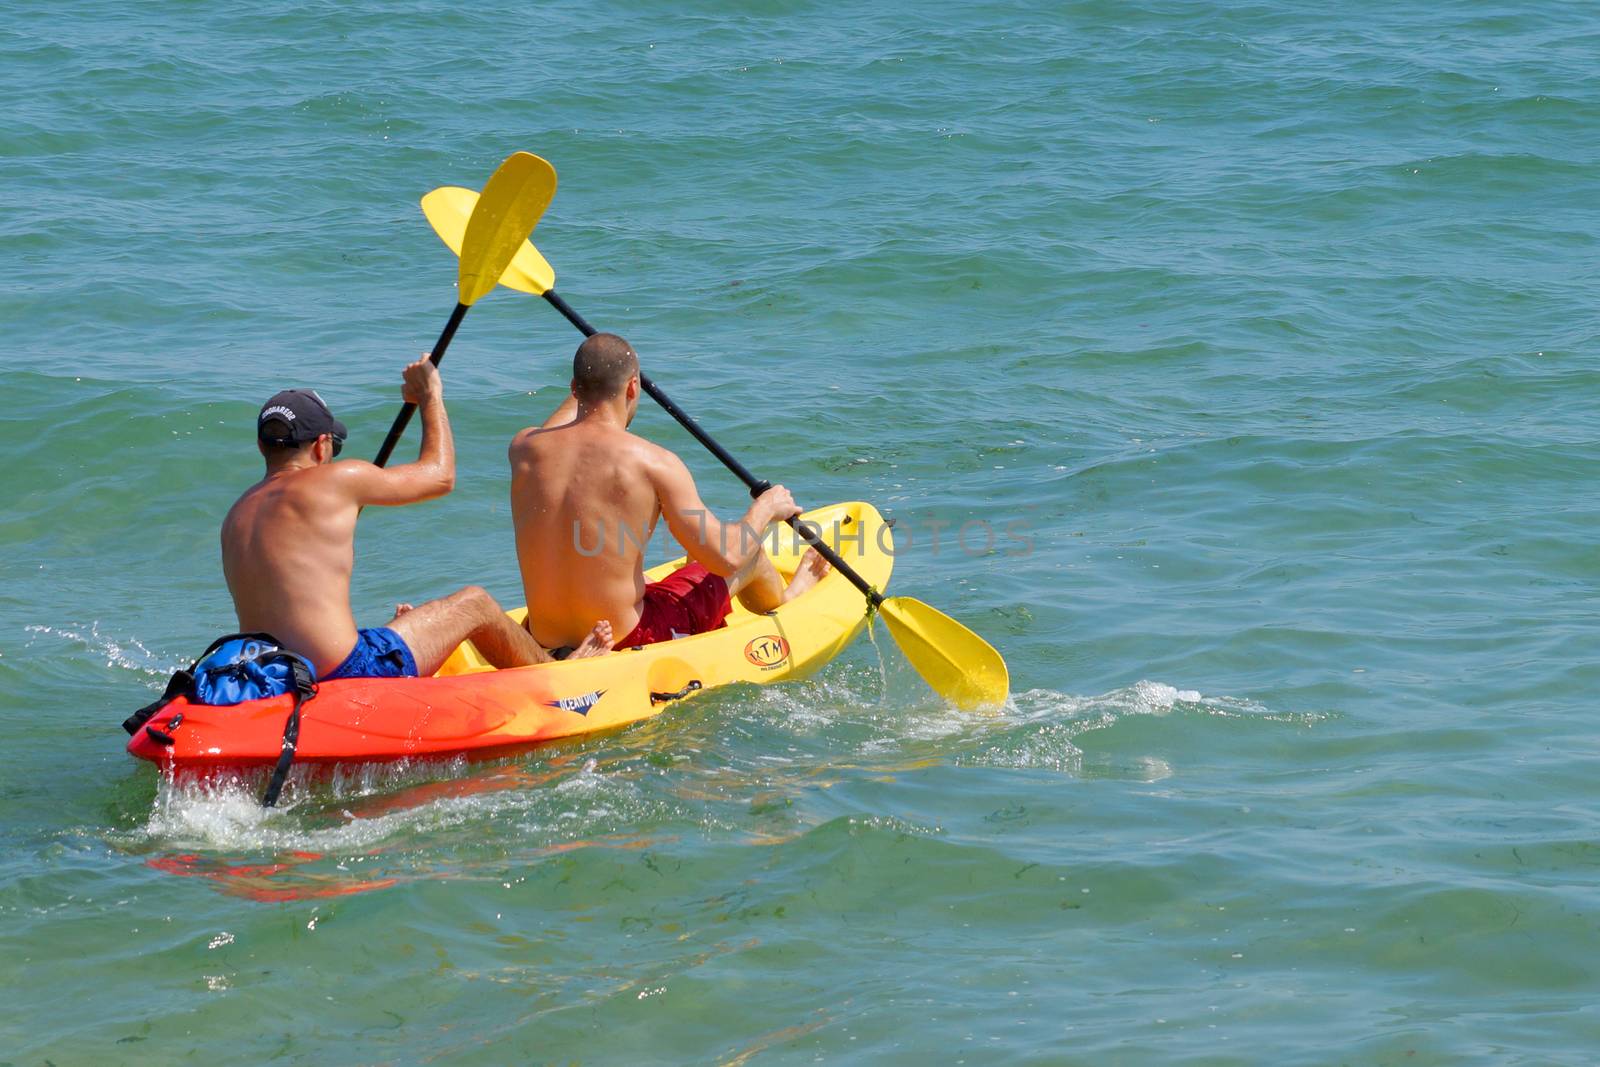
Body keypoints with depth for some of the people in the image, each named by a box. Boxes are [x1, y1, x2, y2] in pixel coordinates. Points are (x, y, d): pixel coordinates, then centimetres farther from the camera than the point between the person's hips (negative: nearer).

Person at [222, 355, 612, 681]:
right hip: (345, 673, -7)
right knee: (474, 604, 15)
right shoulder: (334, 481, -9)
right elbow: (439, 475, 5)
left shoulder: (235, 517, 12)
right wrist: (430, 395, 20)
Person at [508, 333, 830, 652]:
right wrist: (766, 508, 6)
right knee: (751, 554, 20)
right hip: (629, 643, -5)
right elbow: (726, 559, -14)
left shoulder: (524, 448, -3)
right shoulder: (654, 464, -18)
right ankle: (788, 599, 55)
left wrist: (593, 376, 41)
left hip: (546, 645, 5)